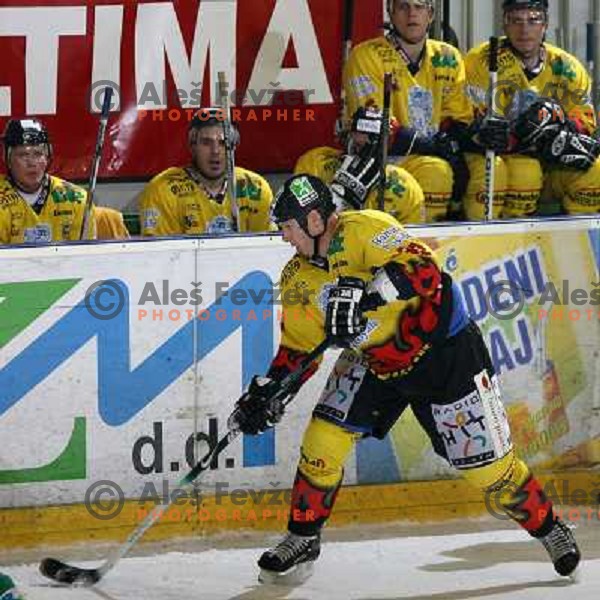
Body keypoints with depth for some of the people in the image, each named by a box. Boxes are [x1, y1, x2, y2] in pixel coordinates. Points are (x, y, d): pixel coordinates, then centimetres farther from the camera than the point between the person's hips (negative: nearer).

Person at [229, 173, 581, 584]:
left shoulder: (362, 229, -24)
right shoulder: (298, 280, -1)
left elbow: (424, 270, -36)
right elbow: (298, 349, 9)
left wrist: (366, 294, -46)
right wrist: (264, 393, -3)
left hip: (444, 352, -6)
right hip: (374, 361, 6)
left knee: (488, 464, -1)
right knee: (323, 441, -6)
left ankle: (548, 529, 21)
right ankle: (302, 540, 10)